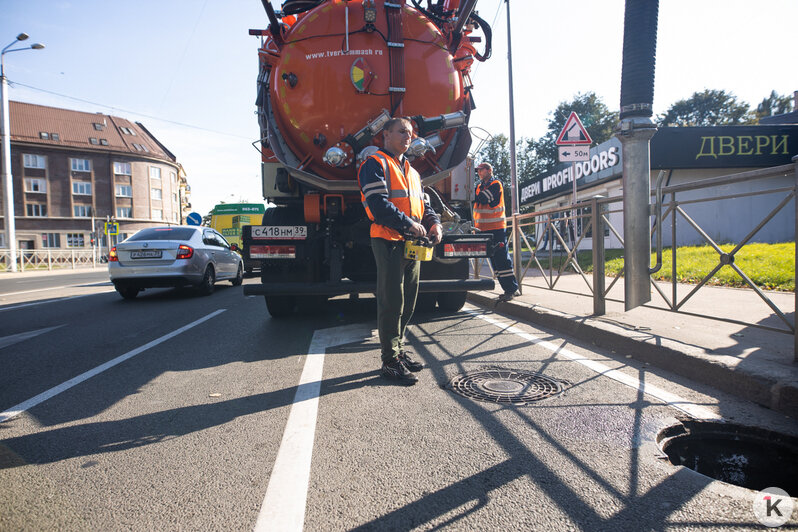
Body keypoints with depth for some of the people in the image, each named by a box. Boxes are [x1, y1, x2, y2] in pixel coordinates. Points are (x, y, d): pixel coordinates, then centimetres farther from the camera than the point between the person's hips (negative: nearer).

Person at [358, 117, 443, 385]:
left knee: (407, 302, 13)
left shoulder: (411, 171, 24)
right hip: (389, 242, -8)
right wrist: (409, 224, -18)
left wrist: (434, 223, 1)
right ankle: (391, 361, 4)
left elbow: (424, 204, 22)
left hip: (412, 244, 8)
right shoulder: (375, 164, -3)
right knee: (392, 302, -5)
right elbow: (379, 204, -16)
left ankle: (399, 349, 26)